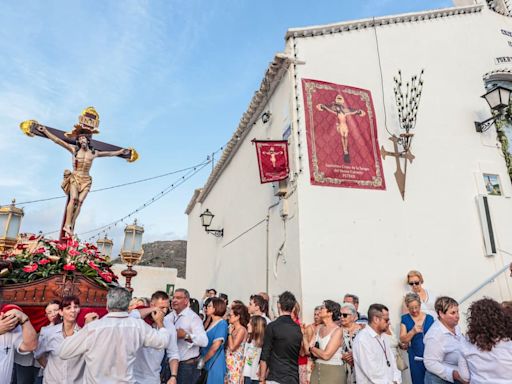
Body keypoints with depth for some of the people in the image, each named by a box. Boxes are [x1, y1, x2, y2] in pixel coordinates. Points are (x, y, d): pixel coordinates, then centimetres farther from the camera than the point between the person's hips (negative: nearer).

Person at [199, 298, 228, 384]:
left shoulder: (222, 323, -14)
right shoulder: (211, 323, 11)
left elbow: (216, 346, -19)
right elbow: (206, 344, 13)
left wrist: (203, 360, -11)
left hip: (215, 363, -7)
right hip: (207, 363, 7)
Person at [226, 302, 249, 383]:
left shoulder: (242, 330, -14)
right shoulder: (233, 328, 9)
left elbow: (232, 347, -20)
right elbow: (227, 345, 6)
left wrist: (230, 332, -11)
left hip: (235, 362, -7)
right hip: (228, 361, 7)